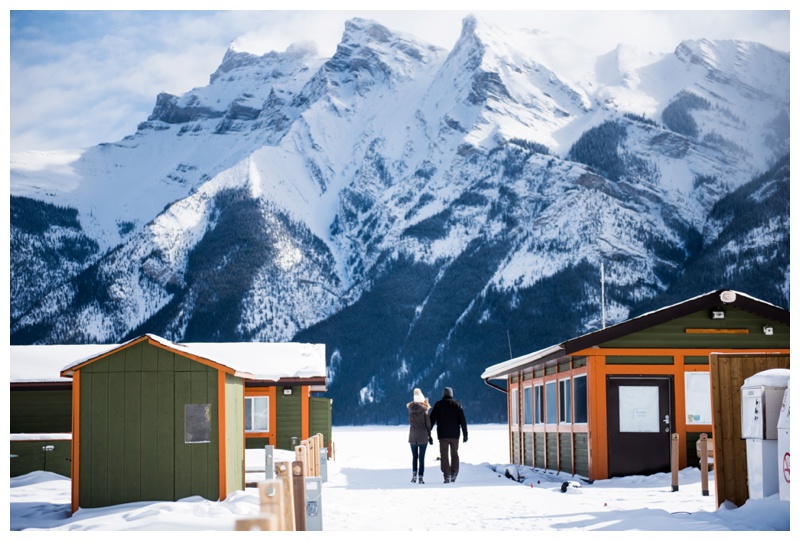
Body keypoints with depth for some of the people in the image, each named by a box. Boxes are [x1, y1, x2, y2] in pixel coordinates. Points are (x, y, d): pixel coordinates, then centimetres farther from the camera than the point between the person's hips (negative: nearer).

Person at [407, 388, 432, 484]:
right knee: (422, 458, 2)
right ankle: (420, 477, -2)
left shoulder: (410, 408, -3)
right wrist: (430, 436, 4)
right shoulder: (424, 409, -10)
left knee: (414, 456, 14)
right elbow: (428, 424, -6)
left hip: (413, 436, 2)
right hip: (423, 436, -2)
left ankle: (414, 473, -4)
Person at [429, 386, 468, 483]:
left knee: (444, 455, -1)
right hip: (455, 434, 2)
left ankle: (447, 476, -11)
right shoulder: (457, 404, 5)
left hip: (443, 435, -2)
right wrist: (465, 434, 5)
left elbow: (432, 419, -3)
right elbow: (463, 420, 2)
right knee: (454, 454, 13)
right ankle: (453, 476, 11)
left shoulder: (439, 404, 0)